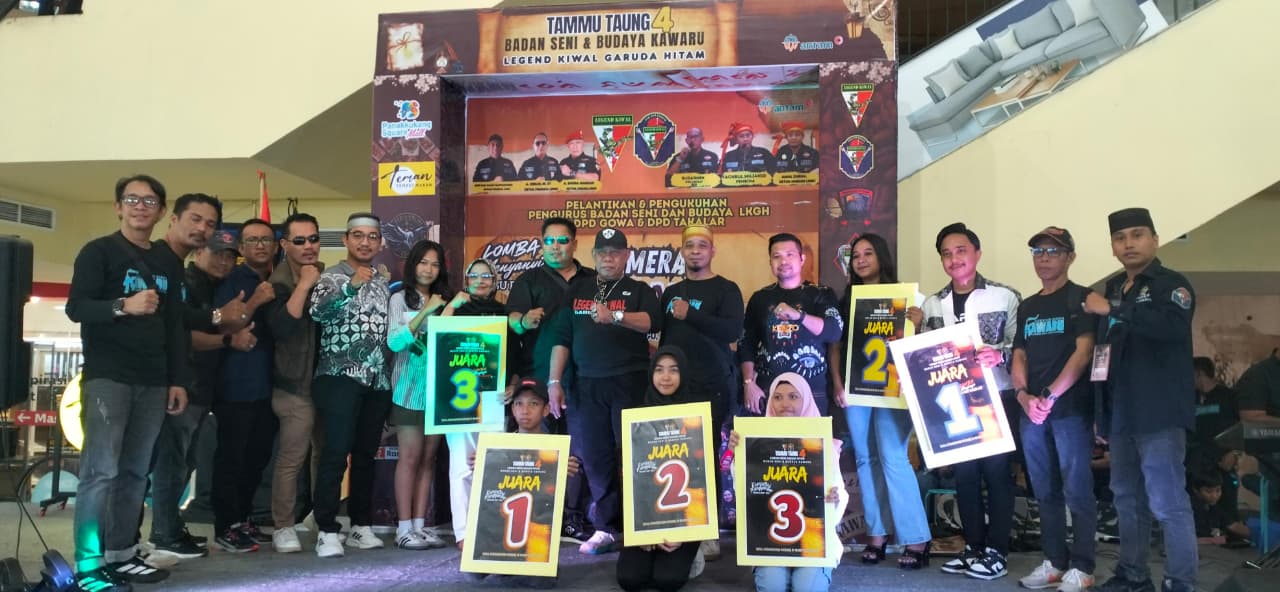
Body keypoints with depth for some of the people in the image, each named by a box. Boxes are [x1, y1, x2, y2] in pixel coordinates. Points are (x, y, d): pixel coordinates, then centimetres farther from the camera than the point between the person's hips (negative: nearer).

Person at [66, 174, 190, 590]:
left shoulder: (167, 265, 17)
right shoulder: (99, 252, 0)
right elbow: (75, 307, -10)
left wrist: (178, 380, 11)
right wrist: (124, 306, -28)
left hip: (153, 383, 5)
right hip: (107, 377, -5)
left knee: (135, 473, 5)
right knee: (101, 471, -10)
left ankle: (122, 555, 12)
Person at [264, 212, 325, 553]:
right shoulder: (280, 282, -10)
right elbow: (280, 327, -26)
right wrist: (304, 284, -23)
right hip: (296, 384, -6)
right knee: (291, 458, -5)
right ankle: (283, 528, 5)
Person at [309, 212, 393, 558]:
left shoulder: (383, 283, 16)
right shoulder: (331, 276, -1)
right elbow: (318, 311, -21)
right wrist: (351, 286, -33)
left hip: (377, 381, 5)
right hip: (339, 378, -5)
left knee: (366, 455, 10)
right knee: (335, 453, -10)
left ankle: (361, 527, 17)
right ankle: (327, 531, -6)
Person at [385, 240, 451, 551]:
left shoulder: (443, 300, 13)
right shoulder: (401, 299, 0)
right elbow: (395, 341, -12)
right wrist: (425, 311, -18)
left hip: (438, 389, 5)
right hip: (410, 389, -5)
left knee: (429, 458, 5)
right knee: (410, 456, -6)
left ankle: (420, 524, 9)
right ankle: (404, 528, 0)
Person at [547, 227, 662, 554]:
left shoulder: (639, 290, 7)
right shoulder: (577, 291, 15)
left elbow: (653, 322, -14)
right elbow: (562, 338, 10)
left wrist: (614, 316, -28)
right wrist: (554, 382, 2)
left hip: (630, 382, -3)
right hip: (586, 385, 3)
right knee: (594, 456, 3)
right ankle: (607, 528, 11)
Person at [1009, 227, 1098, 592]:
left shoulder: (1080, 298, -1)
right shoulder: (1027, 307, 17)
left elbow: (1083, 352, -11)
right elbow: (1019, 357, 14)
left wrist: (1050, 395, -15)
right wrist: (1024, 396, -4)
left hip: (1070, 408, -6)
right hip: (1031, 411, 6)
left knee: (1076, 490, -3)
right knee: (1045, 491, 10)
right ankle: (1054, 562, 18)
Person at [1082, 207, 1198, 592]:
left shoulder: (1172, 284, -4)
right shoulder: (1112, 288, 16)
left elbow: (1172, 325, -27)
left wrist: (1113, 310, -23)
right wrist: (1101, 408, 17)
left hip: (1159, 412, -7)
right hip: (1120, 412, 7)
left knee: (1168, 502, -7)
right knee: (1127, 498, 14)